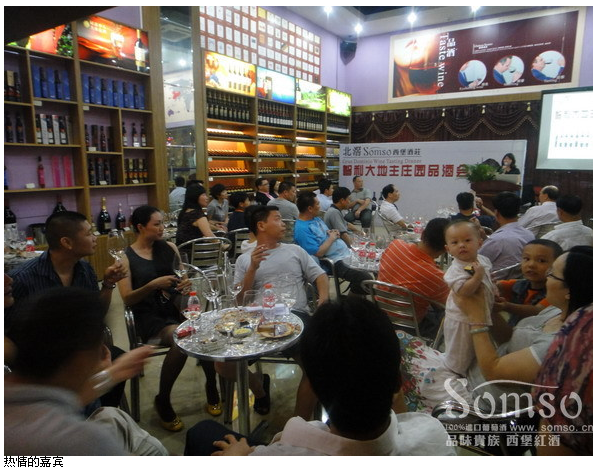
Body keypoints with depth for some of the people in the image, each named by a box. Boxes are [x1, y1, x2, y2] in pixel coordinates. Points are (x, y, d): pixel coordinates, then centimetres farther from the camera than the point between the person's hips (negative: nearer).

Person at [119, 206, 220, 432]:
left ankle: (212, 387, -2)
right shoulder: (126, 258, -1)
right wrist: (153, 285, -22)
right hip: (150, 316, -3)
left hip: (176, 308, 4)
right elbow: (127, 299, -7)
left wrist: (186, 283, -2)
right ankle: (163, 401, -7)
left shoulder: (169, 248, 10)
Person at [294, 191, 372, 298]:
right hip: (334, 262, -11)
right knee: (365, 279, -28)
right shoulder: (302, 229, -17)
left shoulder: (316, 218, 13)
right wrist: (331, 238, -9)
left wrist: (332, 232, 3)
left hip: (346, 253, 11)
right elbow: (318, 253, -22)